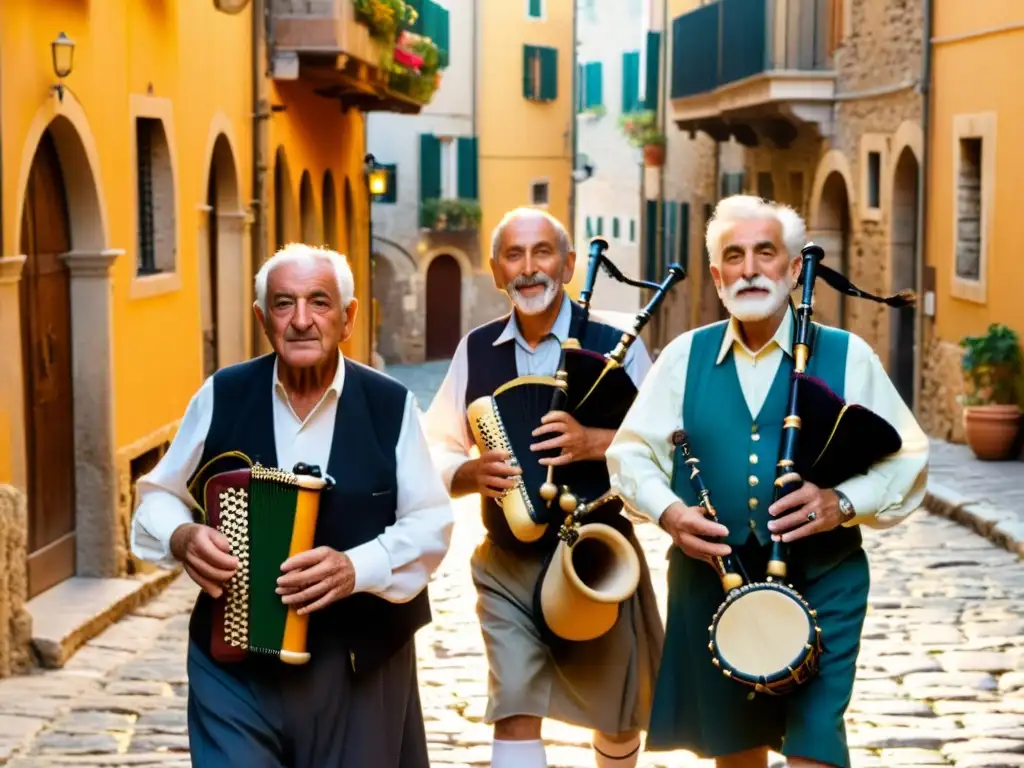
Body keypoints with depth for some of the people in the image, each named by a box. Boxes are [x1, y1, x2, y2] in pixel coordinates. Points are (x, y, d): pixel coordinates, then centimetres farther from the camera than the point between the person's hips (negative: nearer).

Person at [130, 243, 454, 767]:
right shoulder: (222, 396, 0)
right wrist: (182, 538, -15)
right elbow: (159, 495, 8)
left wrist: (356, 567, -22)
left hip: (361, 663, 1)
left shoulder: (390, 406, -3)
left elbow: (430, 523, -5)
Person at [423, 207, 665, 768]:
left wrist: (595, 442, -29)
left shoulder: (617, 345, -7)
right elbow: (435, 458, 4)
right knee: (514, 715, -8)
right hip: (508, 565, 1)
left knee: (617, 712, 17)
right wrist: (473, 473, -18)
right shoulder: (475, 352, 1)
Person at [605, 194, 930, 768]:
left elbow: (908, 460, 0)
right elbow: (632, 451, 7)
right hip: (711, 584, 3)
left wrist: (844, 504, -17)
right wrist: (667, 511, -12)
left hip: (821, 585, -2)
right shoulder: (685, 356, 5)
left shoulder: (846, 356, -1)